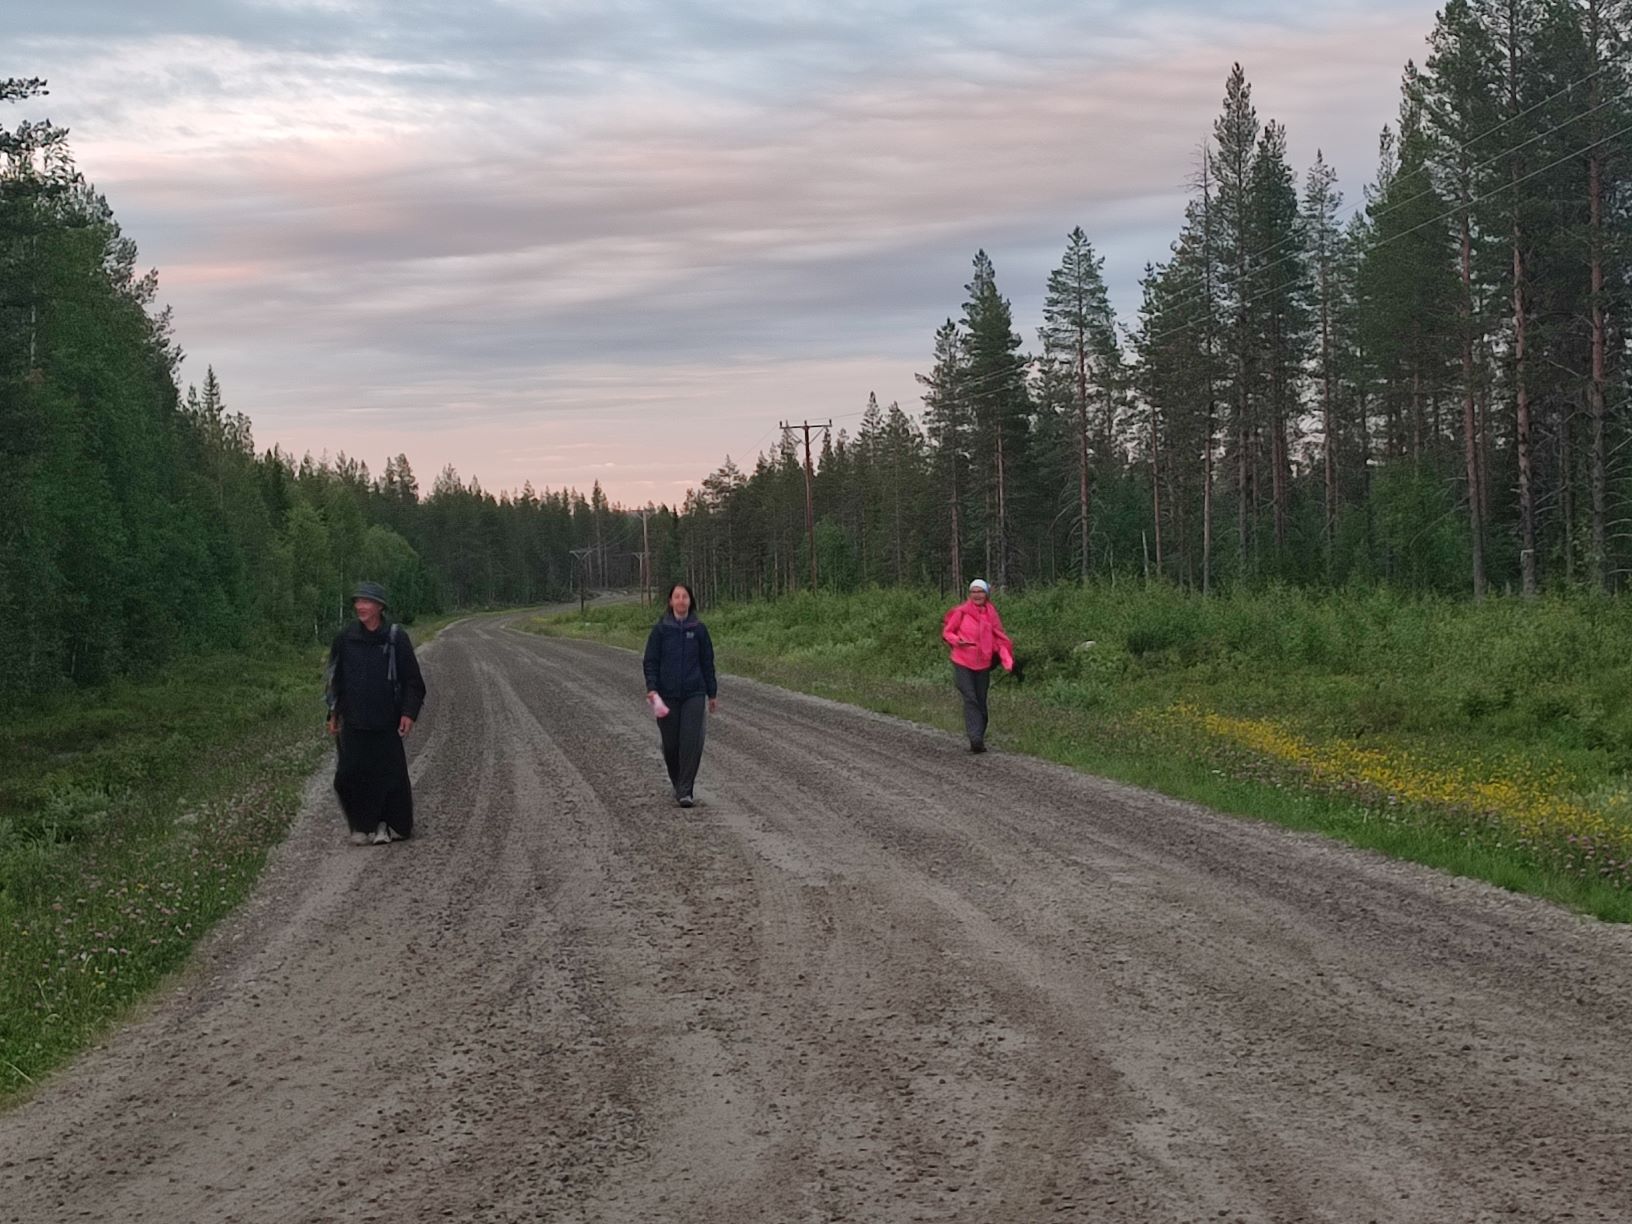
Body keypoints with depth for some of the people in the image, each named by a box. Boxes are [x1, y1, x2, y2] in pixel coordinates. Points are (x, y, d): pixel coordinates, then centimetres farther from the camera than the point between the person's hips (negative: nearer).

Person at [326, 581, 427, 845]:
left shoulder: (395, 638, -3)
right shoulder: (345, 638, 4)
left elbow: (412, 680, 0)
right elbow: (335, 677, 14)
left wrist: (409, 712, -8)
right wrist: (334, 713, 11)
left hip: (386, 722, -2)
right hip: (353, 722, 2)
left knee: (389, 773, 0)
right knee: (350, 775, -2)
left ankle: (390, 825, 14)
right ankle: (362, 826, 12)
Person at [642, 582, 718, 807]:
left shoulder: (699, 629, 4)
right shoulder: (660, 629, 1)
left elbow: (707, 662, 9)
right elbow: (651, 661, 1)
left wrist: (712, 693, 11)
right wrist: (651, 689, -12)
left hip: (694, 693, 0)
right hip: (667, 695, 0)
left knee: (692, 740, -13)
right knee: (671, 742, 5)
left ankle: (685, 791, -10)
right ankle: (677, 784, 28)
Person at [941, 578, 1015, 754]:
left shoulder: (991, 614, 4)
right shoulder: (961, 612, -4)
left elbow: (1000, 639, 5)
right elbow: (947, 632, 4)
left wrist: (1007, 660, -9)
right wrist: (957, 641, -18)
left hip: (983, 664, 3)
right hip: (963, 663, -3)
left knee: (981, 701, 8)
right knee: (970, 699, -13)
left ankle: (979, 739, 17)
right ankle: (975, 739, -21)